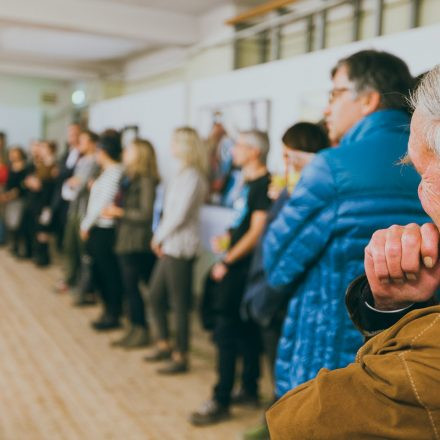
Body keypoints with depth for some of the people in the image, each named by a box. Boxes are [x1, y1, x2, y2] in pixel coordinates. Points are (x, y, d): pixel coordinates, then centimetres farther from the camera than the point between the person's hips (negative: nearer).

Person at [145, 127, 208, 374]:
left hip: (180, 248, -10)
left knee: (180, 304, -1)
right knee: (156, 296, 16)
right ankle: (164, 345, 30)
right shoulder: (184, 173, 15)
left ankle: (181, 358, 10)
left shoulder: (191, 176, -14)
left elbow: (180, 215, -19)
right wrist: (160, 238, 4)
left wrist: (159, 236, -6)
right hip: (169, 247, 10)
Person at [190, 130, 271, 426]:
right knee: (246, 330, 15)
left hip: (241, 268, -9)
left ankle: (221, 401, 4)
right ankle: (250, 390, 27)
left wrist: (227, 262, -16)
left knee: (226, 331, -5)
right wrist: (226, 238, 4)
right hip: (238, 267, 9)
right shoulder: (250, 182, 13)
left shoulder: (263, 185, -16)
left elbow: (257, 232, -20)